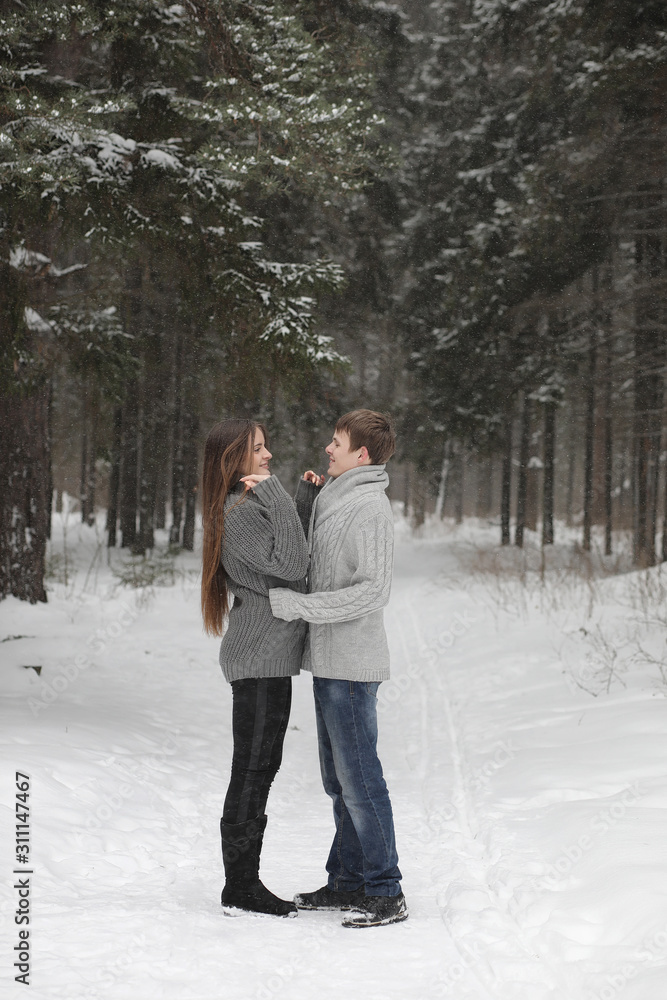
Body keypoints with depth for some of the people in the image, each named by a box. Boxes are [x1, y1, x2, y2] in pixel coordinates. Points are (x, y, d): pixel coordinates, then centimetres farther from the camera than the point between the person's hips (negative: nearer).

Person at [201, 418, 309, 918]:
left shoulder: (253, 504, 16)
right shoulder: (238, 512, -15)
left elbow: (298, 551, 18)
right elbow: (290, 564, -23)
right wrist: (272, 492, -23)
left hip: (269, 656, 10)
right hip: (260, 657, -10)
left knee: (259, 769, 12)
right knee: (253, 769, -4)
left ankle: (244, 882, 18)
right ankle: (241, 888, 2)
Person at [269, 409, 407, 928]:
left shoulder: (369, 507, -15)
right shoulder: (334, 497, 14)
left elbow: (372, 591, -23)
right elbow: (301, 550, 25)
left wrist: (299, 605, -22)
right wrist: (306, 496, 10)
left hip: (351, 663, -10)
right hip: (330, 661, 10)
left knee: (359, 777, -6)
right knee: (338, 778, 15)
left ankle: (386, 891, 1)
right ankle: (347, 881, 24)